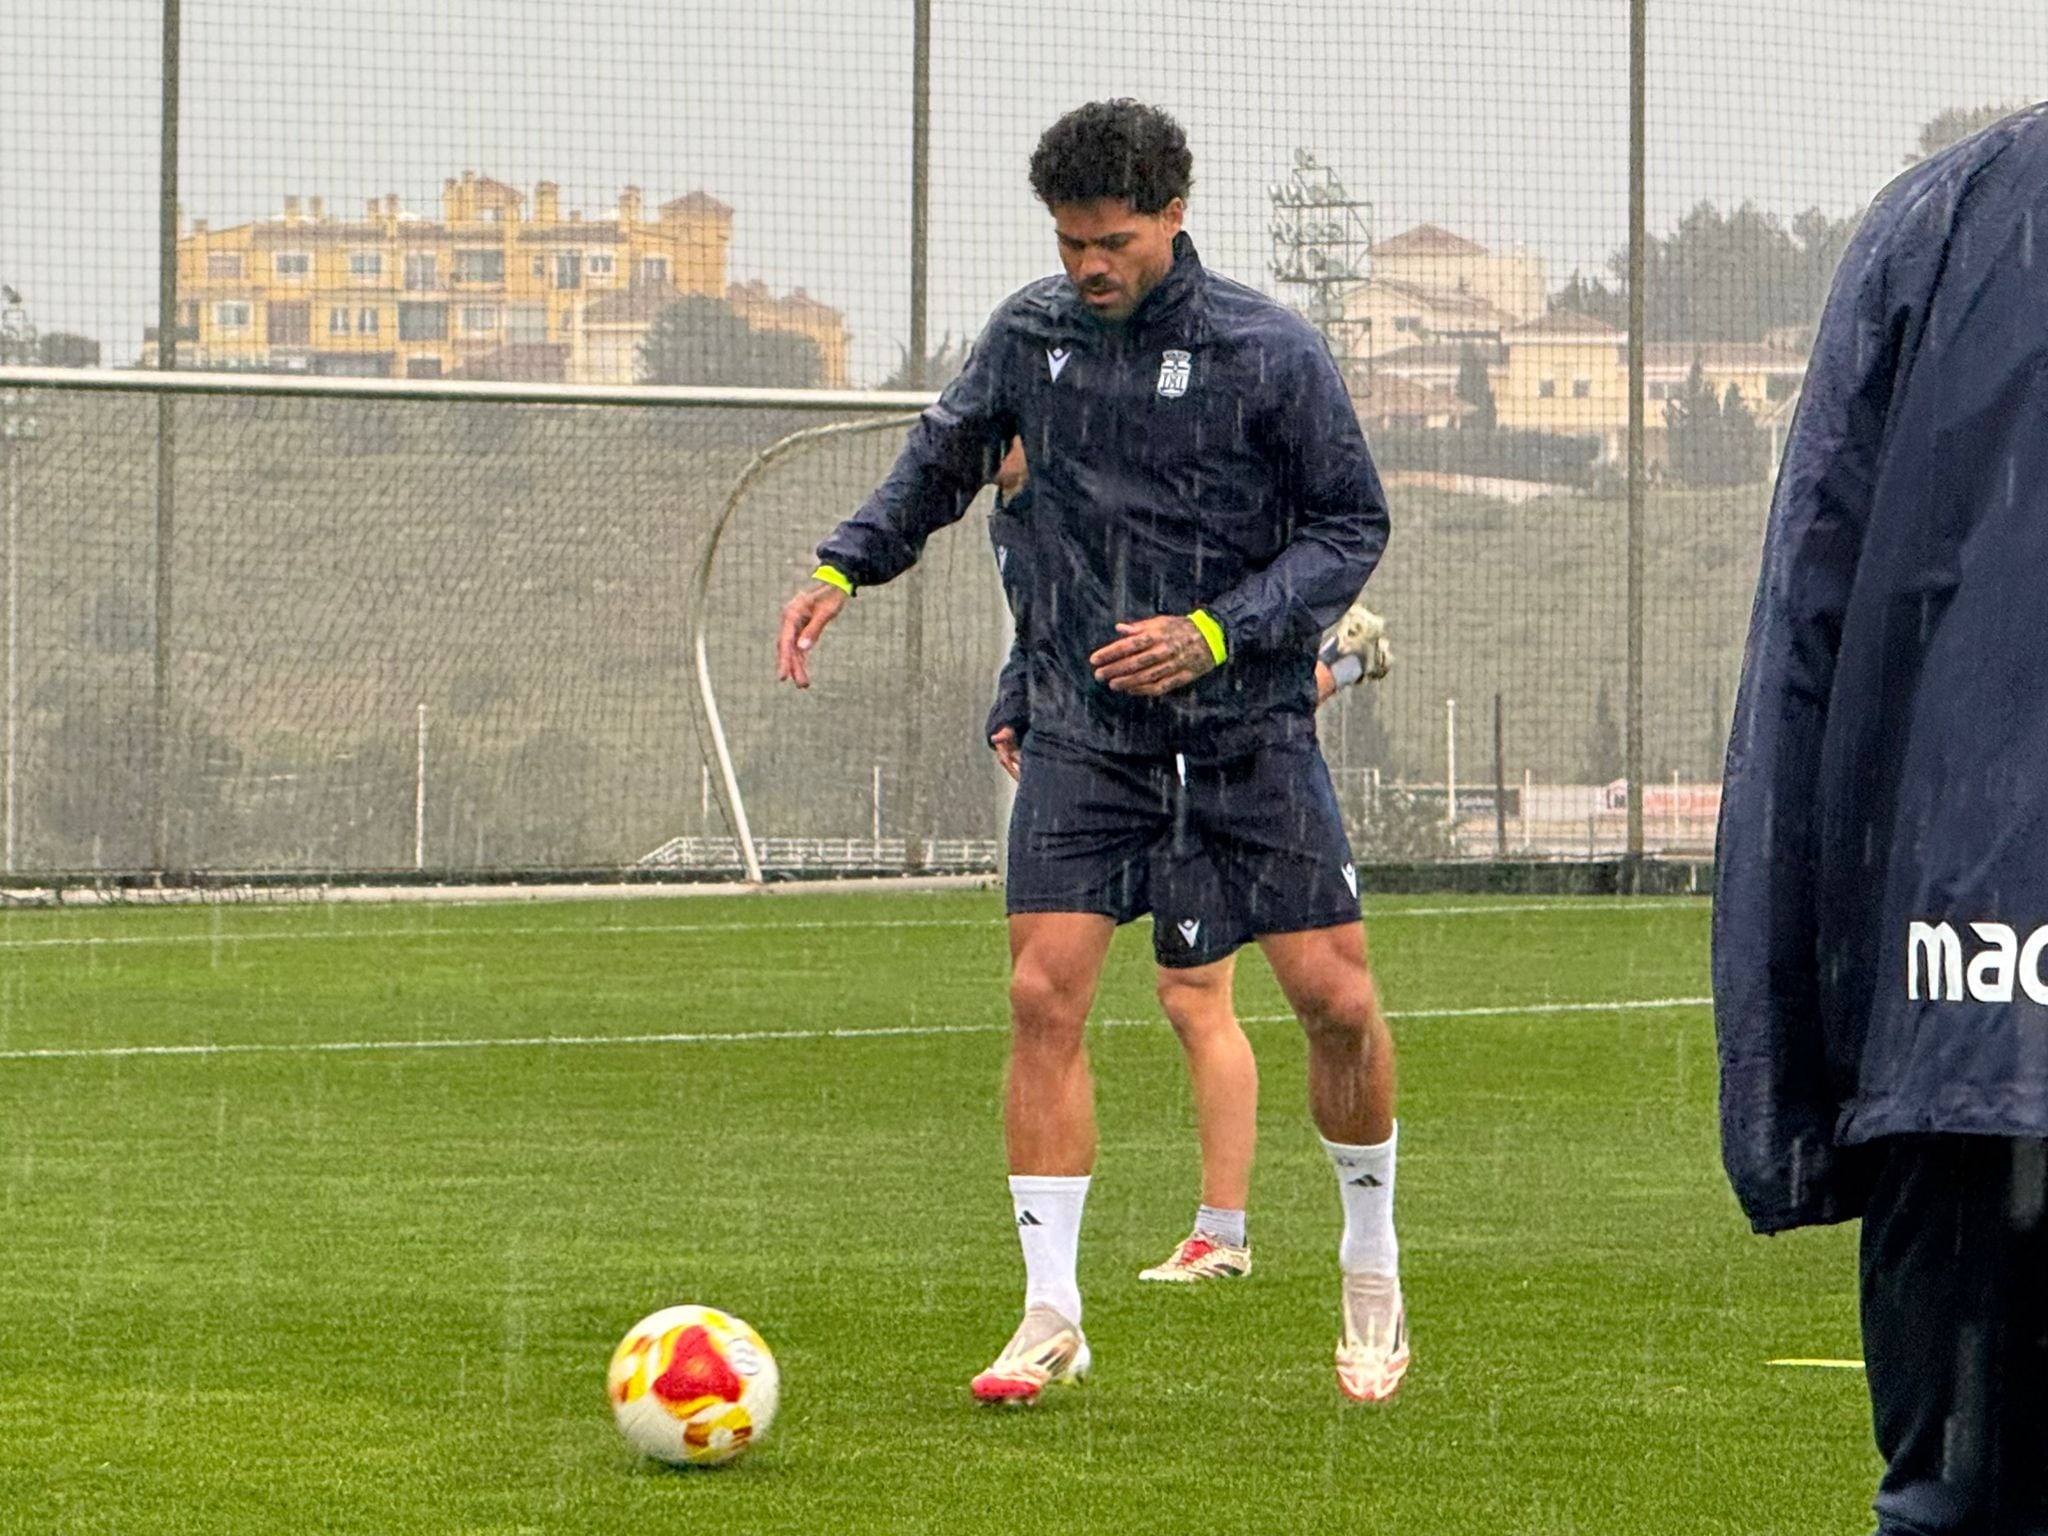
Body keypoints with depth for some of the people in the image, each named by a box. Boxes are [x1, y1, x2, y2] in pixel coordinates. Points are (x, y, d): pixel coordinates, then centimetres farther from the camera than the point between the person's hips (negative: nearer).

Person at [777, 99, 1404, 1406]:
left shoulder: (1271, 353, -8)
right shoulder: (1031, 334, 3)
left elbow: (1353, 524, -4)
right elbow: (942, 462, 20)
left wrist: (1216, 633, -16)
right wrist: (844, 566, 5)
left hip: (1248, 719, -2)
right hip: (1085, 727, 2)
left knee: (1336, 998, -4)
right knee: (1045, 994, -10)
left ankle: (1372, 1267, 20)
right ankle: (1052, 1316, -5)